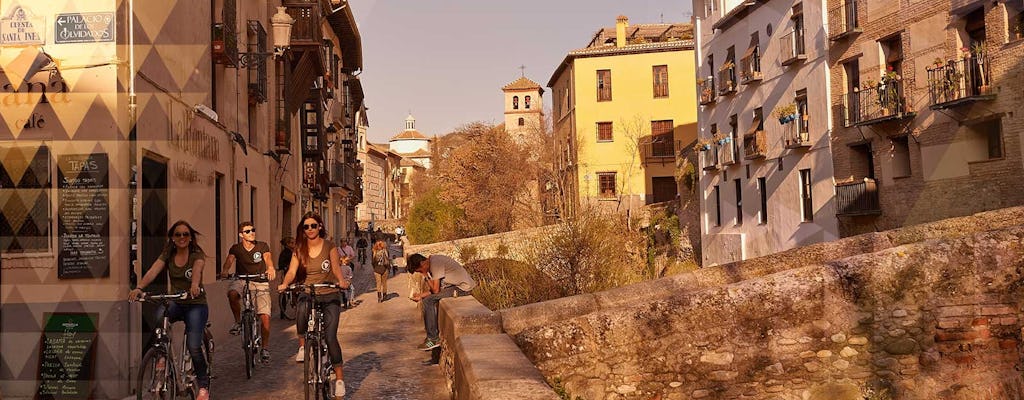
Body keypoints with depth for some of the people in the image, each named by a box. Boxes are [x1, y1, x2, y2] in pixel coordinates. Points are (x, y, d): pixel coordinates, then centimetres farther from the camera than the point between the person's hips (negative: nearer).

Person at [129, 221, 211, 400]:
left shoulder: (197, 254, -8)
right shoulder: (168, 255, 3)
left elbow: (197, 269, -31)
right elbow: (153, 271, -14)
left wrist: (194, 285, -53)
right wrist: (139, 288, -33)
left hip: (196, 304, -3)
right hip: (176, 303, 3)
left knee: (193, 346, -17)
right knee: (158, 317, -32)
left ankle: (203, 385, 5)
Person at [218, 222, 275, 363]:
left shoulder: (262, 246, 1)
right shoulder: (236, 248, 2)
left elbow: (267, 258, -14)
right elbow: (229, 260, -13)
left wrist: (271, 268, -38)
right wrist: (225, 270, -36)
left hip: (261, 282, 0)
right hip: (243, 280, 0)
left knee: (265, 316, -12)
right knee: (232, 293, -36)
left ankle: (265, 348, 5)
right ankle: (238, 321, -10)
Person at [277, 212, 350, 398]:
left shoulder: (329, 247, -2)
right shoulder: (299, 250, 5)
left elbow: (336, 266, -17)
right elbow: (291, 271, -6)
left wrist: (341, 280, -37)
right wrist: (285, 284, -27)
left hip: (330, 295, -2)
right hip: (309, 293, 2)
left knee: (330, 337, -12)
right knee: (302, 309, -36)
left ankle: (339, 377, 0)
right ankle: (302, 345, -13)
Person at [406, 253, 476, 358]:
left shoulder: (435, 264, -17)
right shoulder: (433, 261, 13)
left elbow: (435, 290, -18)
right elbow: (437, 289, 15)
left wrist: (427, 276, -6)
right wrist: (421, 295, 10)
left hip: (463, 287, -10)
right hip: (458, 285, 10)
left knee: (428, 301, -13)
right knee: (429, 299, 19)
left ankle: (433, 339, -8)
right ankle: (435, 332, 21)